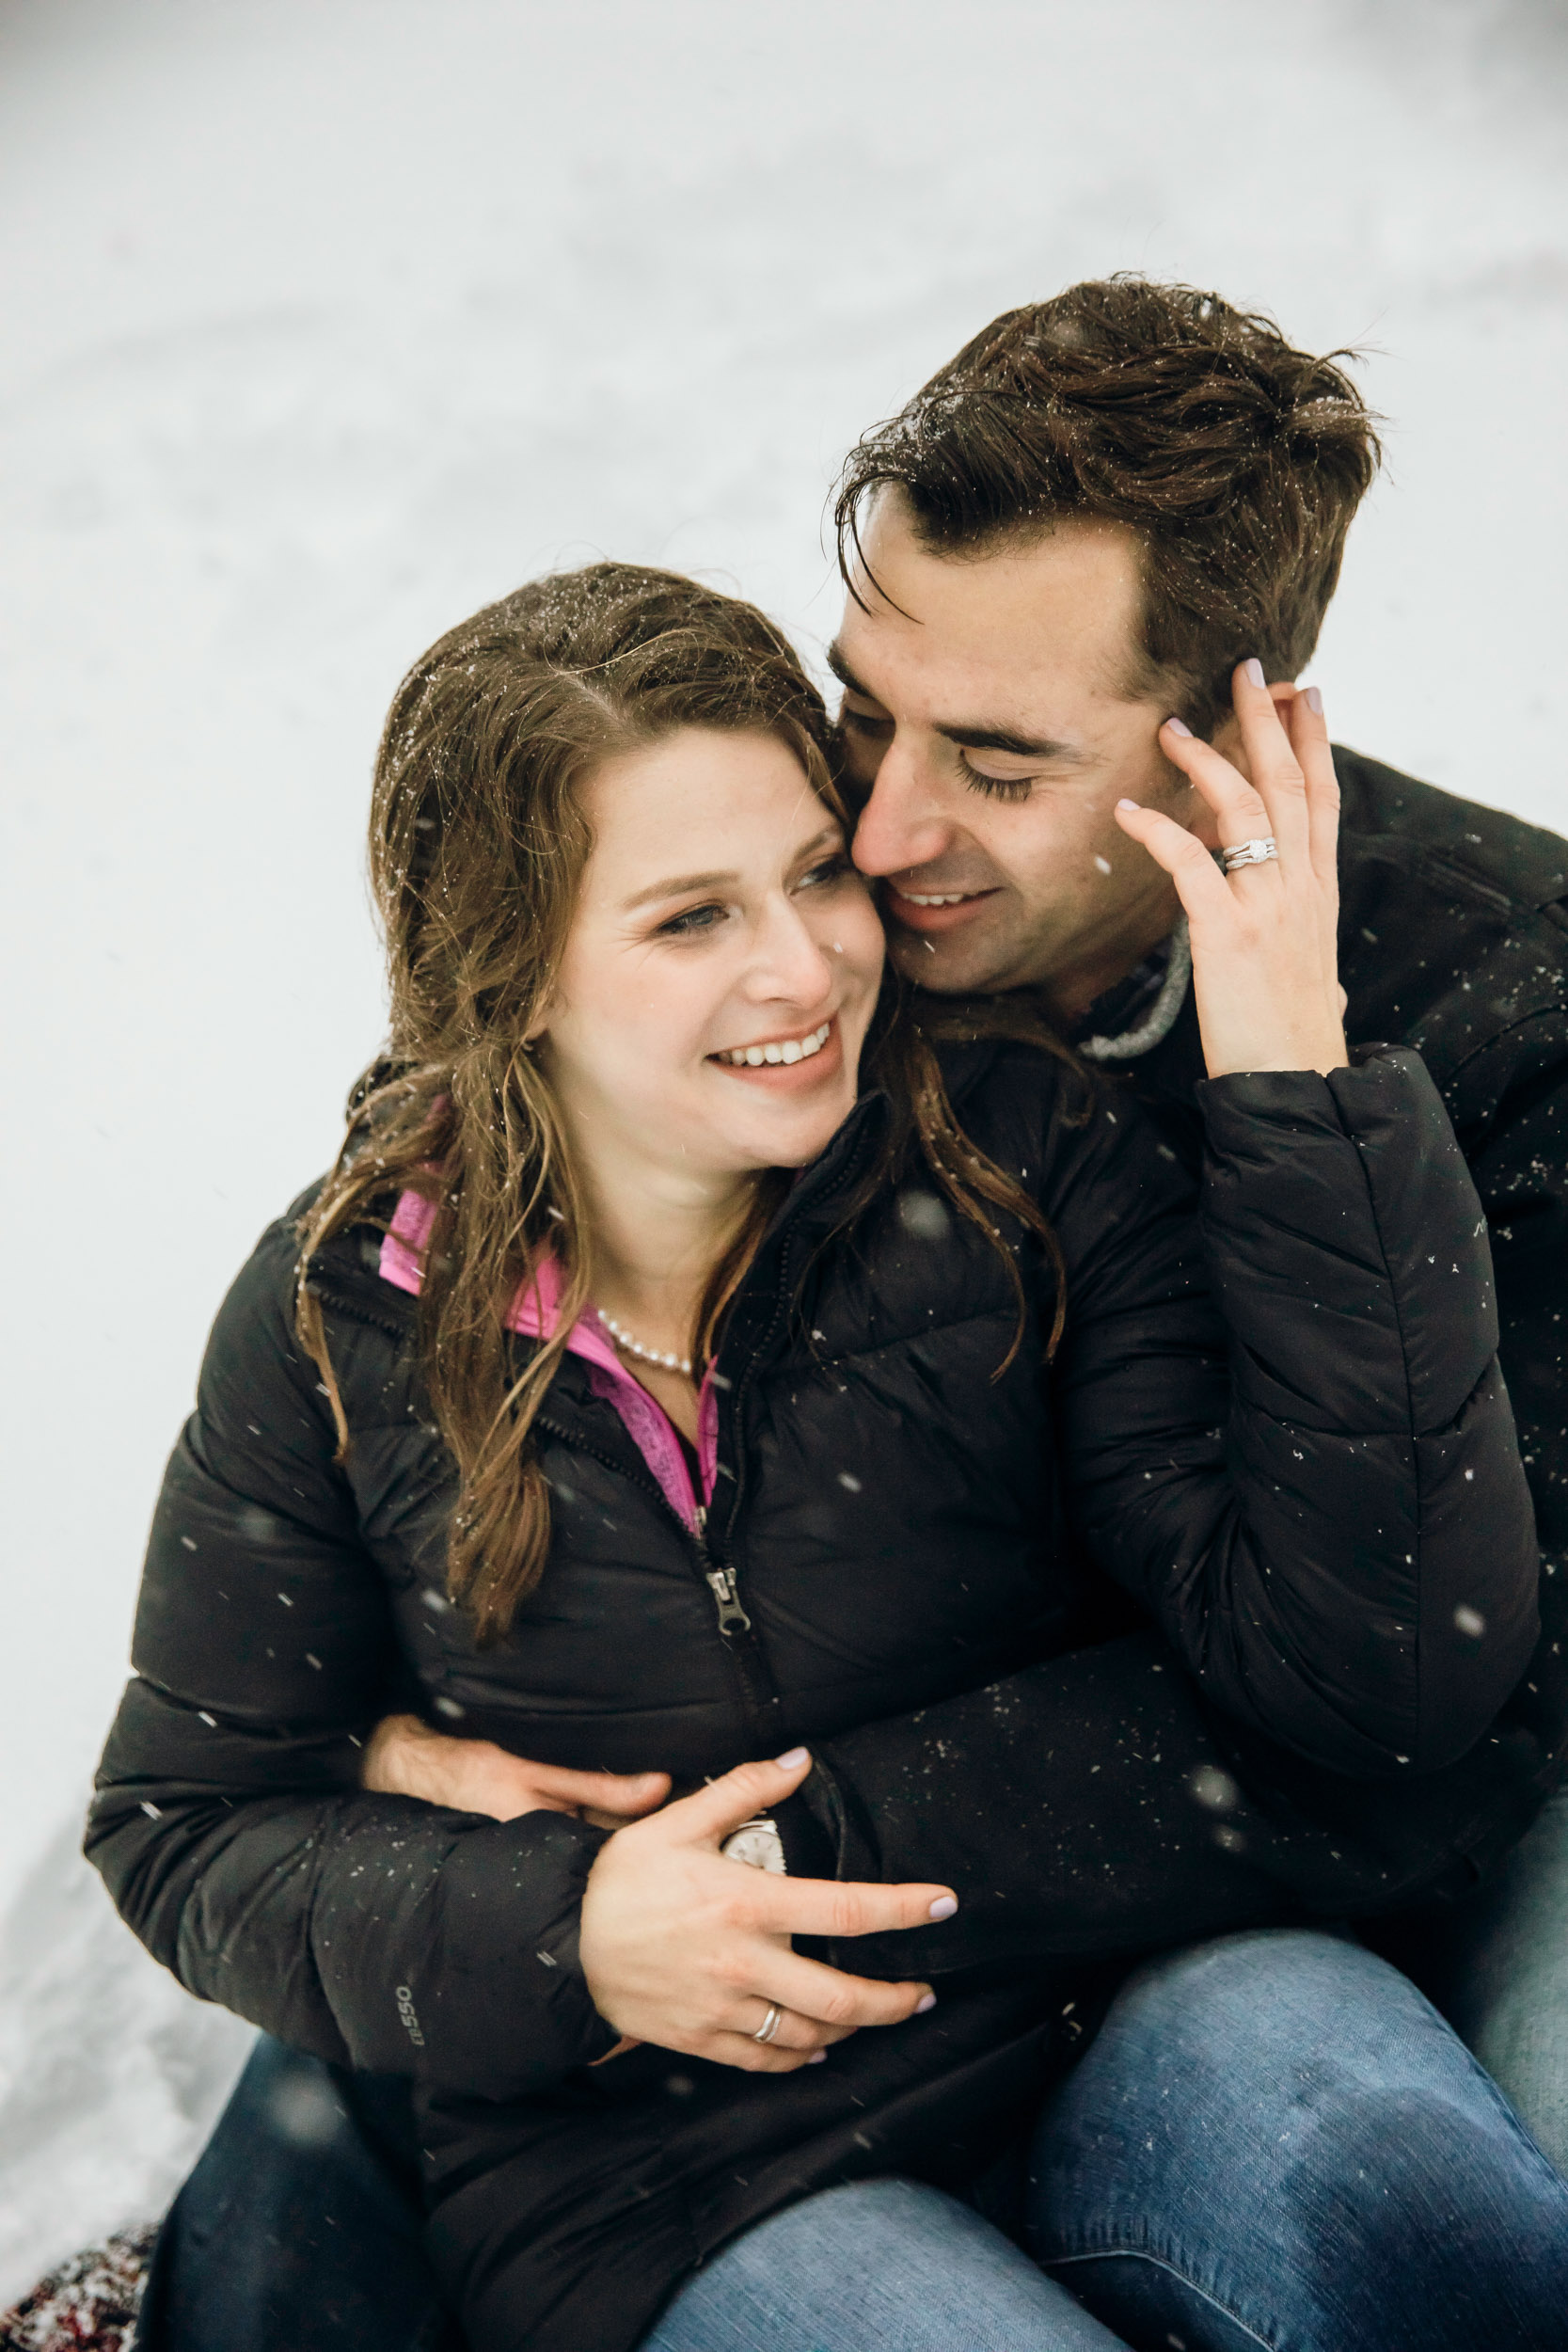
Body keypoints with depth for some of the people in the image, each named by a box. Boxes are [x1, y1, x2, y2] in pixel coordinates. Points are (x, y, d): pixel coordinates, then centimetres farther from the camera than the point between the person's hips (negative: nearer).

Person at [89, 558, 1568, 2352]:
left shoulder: (1023, 1166, -6)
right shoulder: (342, 1317, -3)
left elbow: (1391, 1682, -15)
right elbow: (187, 1824, 6)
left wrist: (1300, 1084, -21)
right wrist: (557, 1937, -13)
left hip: (1098, 2029, 2)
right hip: (648, 2176, -1)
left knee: (1313, 2060, -31)